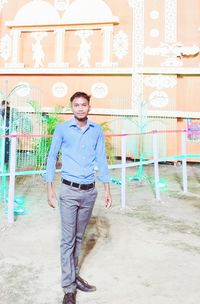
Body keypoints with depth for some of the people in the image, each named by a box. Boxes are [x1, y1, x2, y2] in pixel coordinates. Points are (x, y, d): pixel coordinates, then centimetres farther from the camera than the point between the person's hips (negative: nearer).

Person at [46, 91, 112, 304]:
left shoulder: (97, 130, 4)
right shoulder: (62, 129, -3)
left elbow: (101, 159, 8)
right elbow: (52, 158, 1)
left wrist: (107, 189, 6)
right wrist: (50, 189, -4)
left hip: (89, 191, 3)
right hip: (69, 191, -3)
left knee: (79, 236, 15)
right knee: (68, 239, 0)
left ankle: (74, 275, 30)